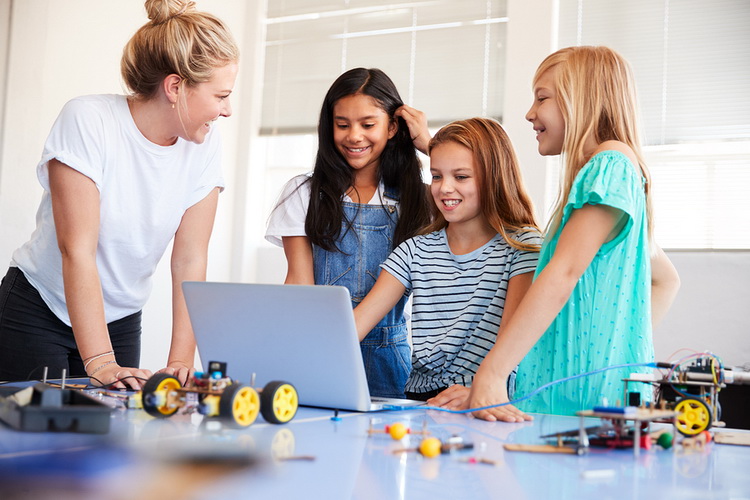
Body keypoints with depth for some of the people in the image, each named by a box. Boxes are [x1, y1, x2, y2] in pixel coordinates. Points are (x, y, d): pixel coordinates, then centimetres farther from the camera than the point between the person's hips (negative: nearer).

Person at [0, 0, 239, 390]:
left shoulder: (204, 147, -8)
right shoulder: (87, 120, -21)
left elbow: (189, 262, -10)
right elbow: (78, 249, -26)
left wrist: (181, 362, -18)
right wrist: (100, 363, -30)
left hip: (121, 322, 4)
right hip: (38, 311, -4)